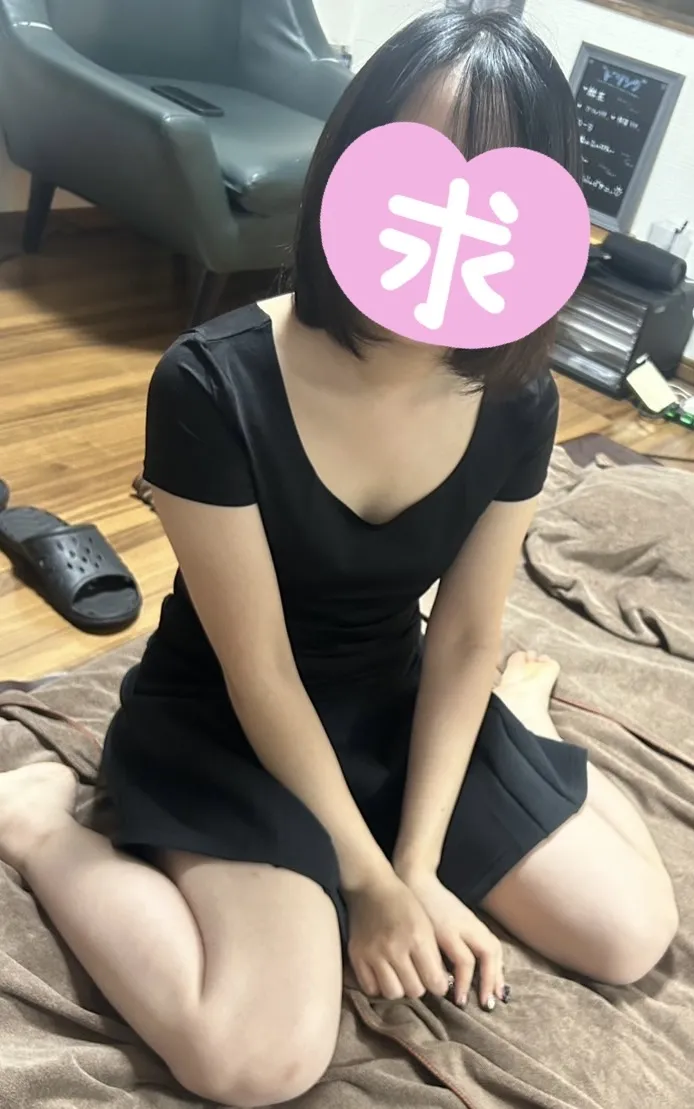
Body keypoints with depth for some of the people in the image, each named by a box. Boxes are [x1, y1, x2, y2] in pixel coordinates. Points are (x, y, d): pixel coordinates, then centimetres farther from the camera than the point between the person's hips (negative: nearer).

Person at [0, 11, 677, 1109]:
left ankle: (519, 712, 29)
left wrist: (418, 864, -8)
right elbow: (260, 673, -21)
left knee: (633, 934, 4)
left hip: (397, 696, 5)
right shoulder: (214, 384, -27)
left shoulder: (517, 403, -13)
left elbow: (465, 637, -6)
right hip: (225, 719, -4)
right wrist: (369, 876, -12)